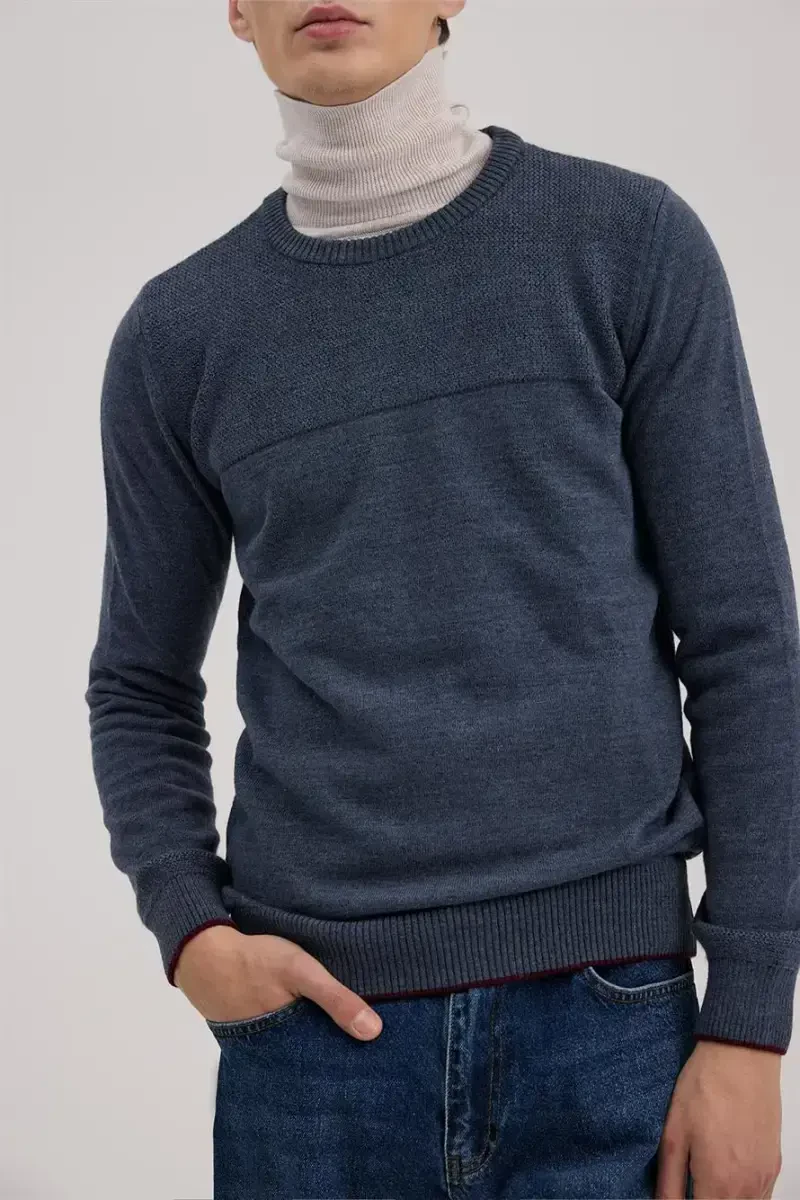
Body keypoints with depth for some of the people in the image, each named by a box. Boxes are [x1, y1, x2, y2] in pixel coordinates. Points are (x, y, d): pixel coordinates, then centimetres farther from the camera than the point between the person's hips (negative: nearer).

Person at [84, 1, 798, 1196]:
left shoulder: (629, 244, -1)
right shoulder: (181, 334, 6)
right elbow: (143, 688, 13)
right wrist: (190, 931, -4)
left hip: (604, 1011, -1)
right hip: (312, 1028, 2)